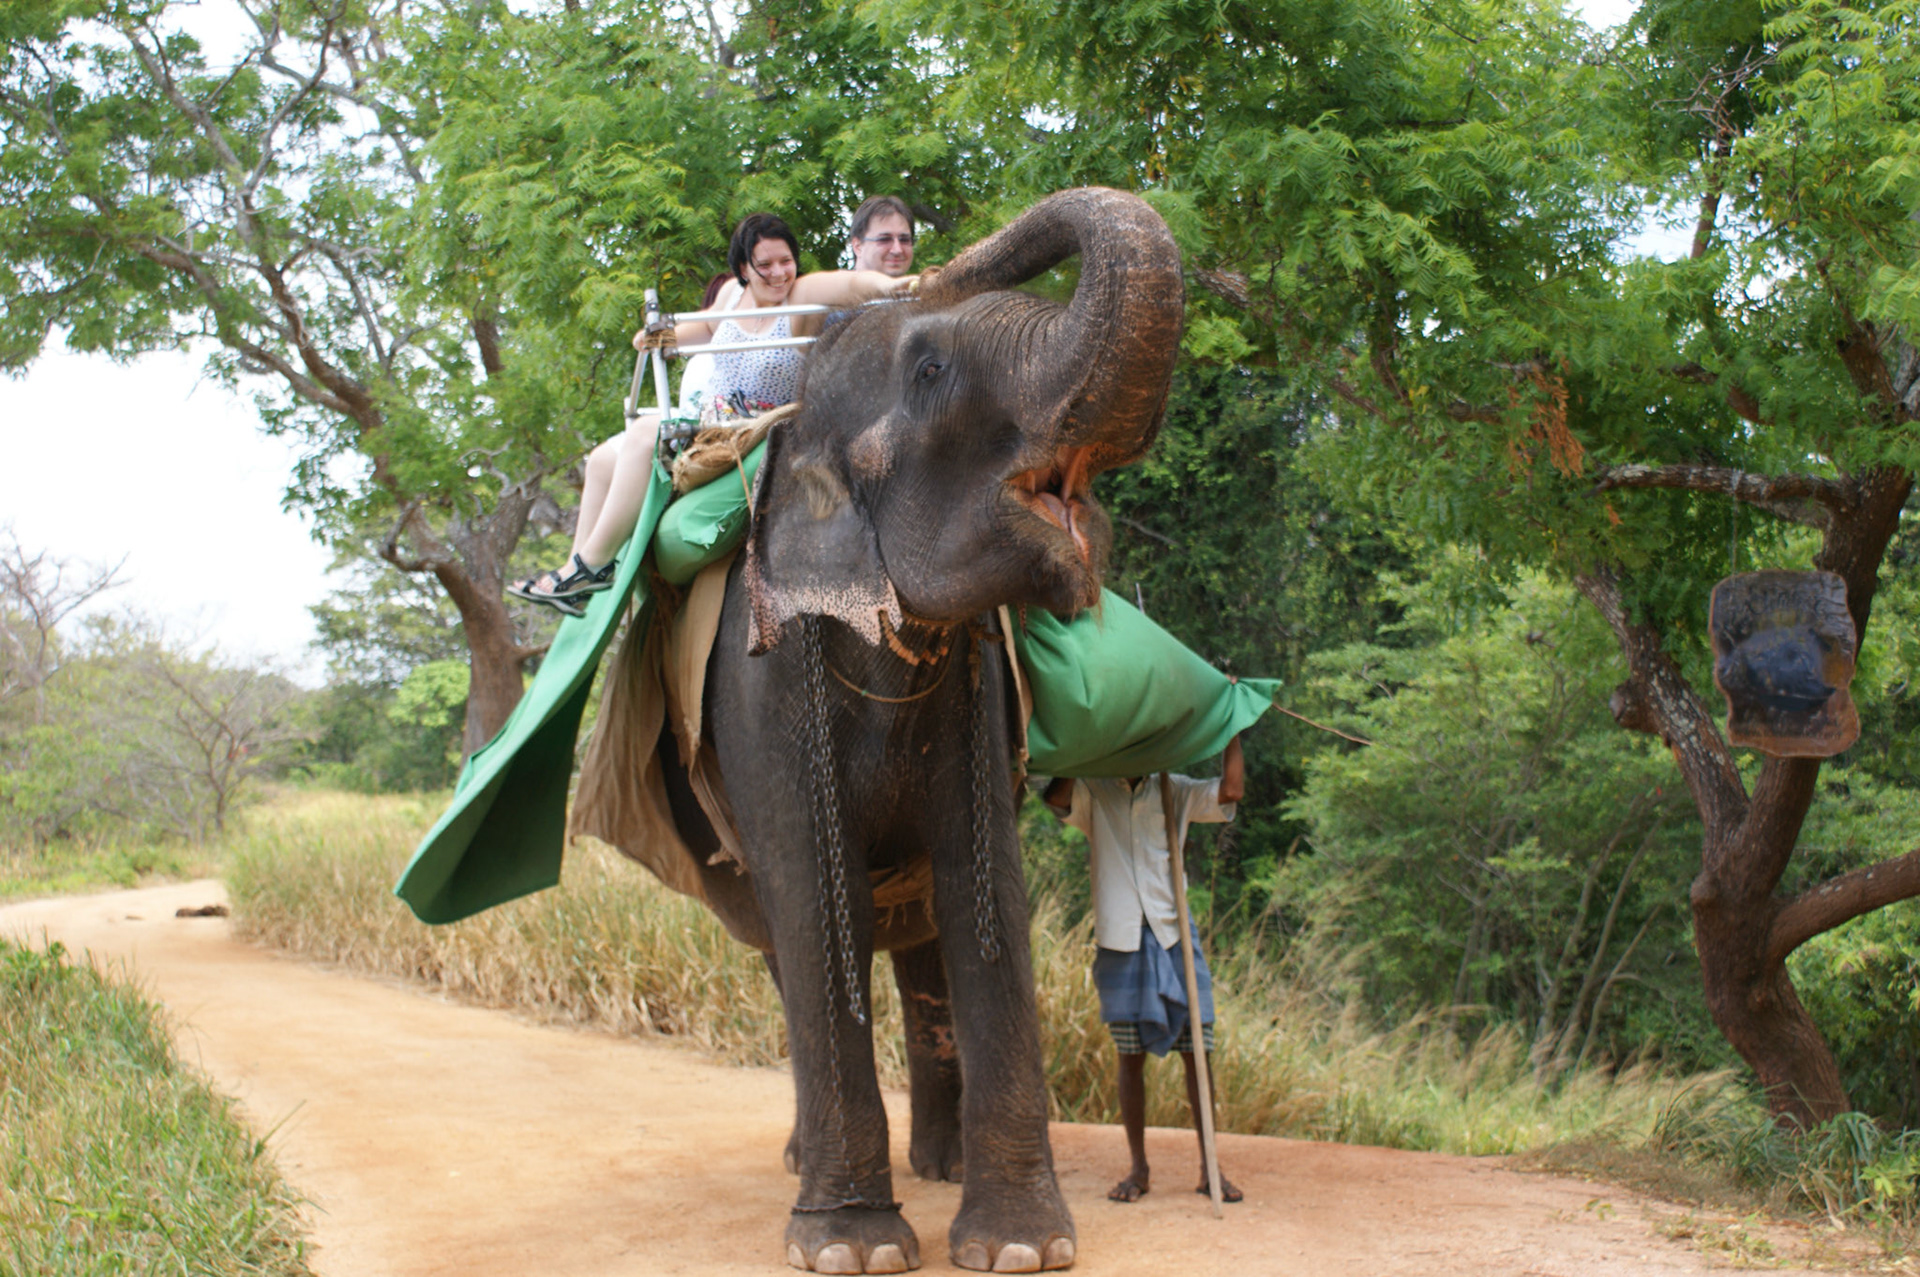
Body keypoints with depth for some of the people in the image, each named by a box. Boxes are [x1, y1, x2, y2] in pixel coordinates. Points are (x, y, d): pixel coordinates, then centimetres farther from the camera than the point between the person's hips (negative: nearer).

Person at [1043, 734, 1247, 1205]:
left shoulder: (1174, 791, 11)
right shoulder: (1093, 794, 6)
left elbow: (1231, 790, -2)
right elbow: (1057, 798, -14)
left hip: (1174, 936, 1)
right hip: (1121, 941, -1)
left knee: (1198, 1051, 0)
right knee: (1131, 1056, 3)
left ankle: (1209, 1166, 7)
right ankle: (1138, 1168, 12)